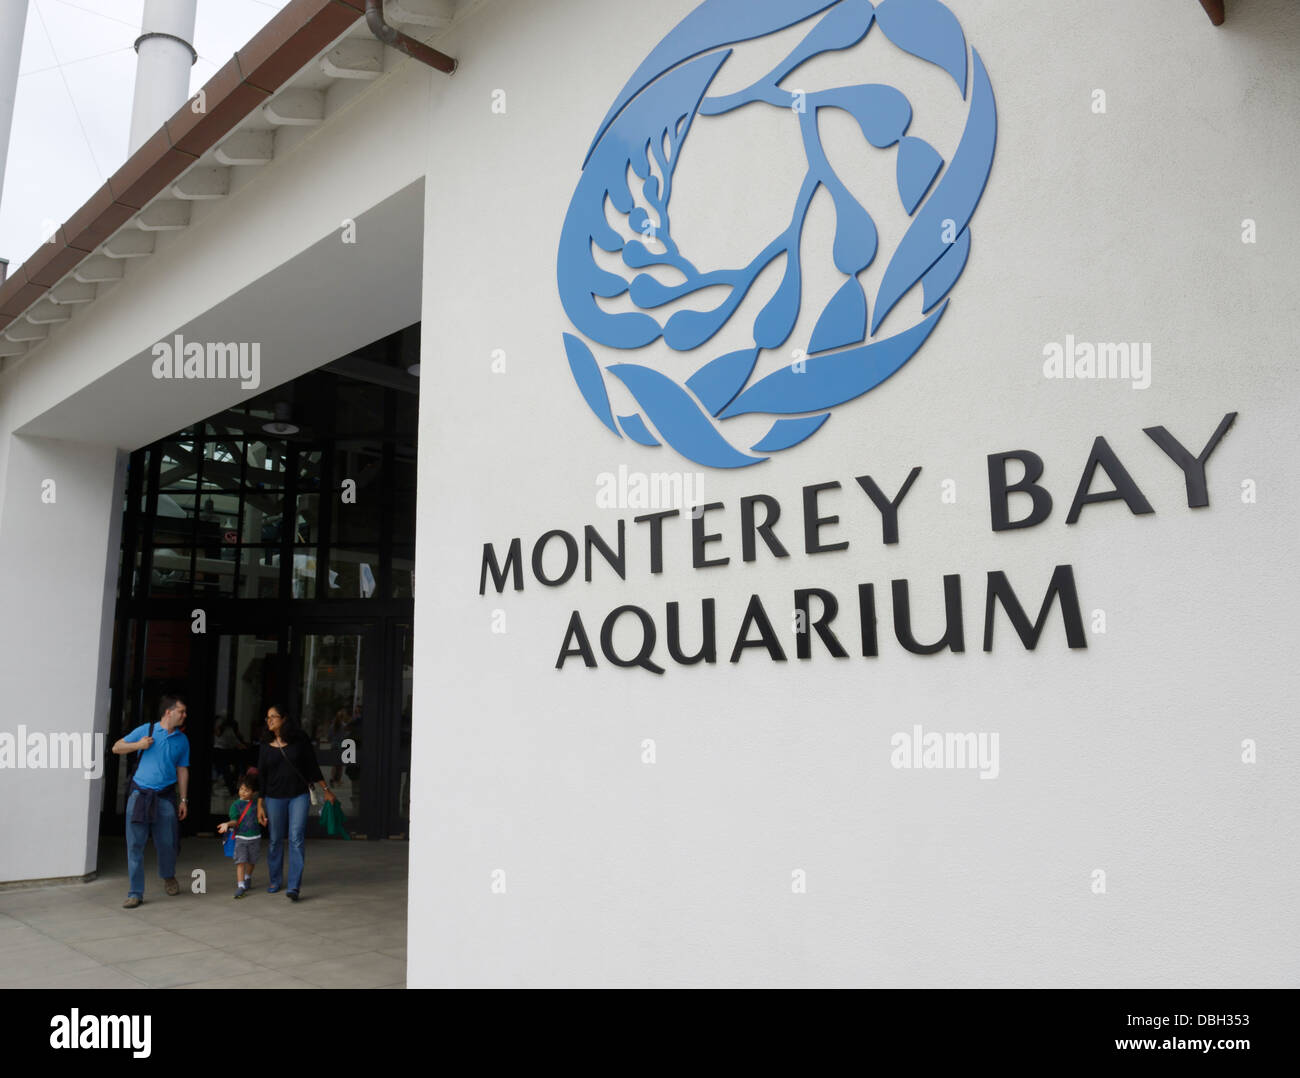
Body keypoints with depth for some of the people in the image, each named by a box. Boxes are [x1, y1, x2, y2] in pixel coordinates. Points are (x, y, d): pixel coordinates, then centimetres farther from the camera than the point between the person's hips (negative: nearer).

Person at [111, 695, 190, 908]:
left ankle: (168, 877, 33)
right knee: (135, 845, -1)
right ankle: (135, 893, 7)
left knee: (167, 843, 5)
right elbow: (116, 748, 8)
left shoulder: (182, 740, 8)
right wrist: (138, 745, -10)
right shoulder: (146, 730, 2)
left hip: (165, 797, 1)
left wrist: (183, 800, 9)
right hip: (140, 794, -1)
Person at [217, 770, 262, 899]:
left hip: (255, 838, 2)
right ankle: (240, 886, -13)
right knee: (240, 861, -13)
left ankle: (248, 877, 41)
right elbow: (234, 821, -11)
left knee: (251, 861, 15)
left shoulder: (256, 803, 4)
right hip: (241, 838, -2)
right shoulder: (236, 805, -4)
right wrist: (228, 824, -29)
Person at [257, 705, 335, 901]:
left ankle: (294, 887, -10)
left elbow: (313, 767, 5)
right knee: (275, 840, 9)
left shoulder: (299, 740, -3)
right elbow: (261, 776, 5)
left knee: (297, 839, -10)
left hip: (299, 796, -2)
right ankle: (275, 881, 28)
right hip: (274, 798, 2)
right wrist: (260, 805, 3)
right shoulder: (266, 745, 2)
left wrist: (326, 790, 9)